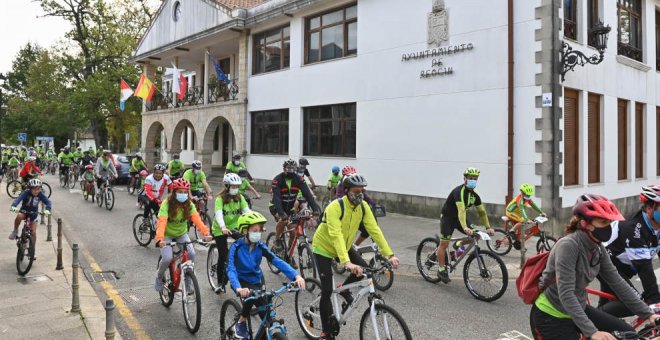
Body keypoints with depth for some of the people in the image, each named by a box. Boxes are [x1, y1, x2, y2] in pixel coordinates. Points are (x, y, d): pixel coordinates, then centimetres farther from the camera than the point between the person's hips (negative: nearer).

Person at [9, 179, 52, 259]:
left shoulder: (40, 195, -19)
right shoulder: (26, 192, -22)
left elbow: (48, 202, -26)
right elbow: (18, 199, -37)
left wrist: (47, 210, -46)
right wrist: (13, 206, -57)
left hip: (34, 214, 1)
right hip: (24, 211, -1)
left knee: (33, 232, -6)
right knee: (19, 216, -37)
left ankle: (31, 252, 7)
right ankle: (15, 231, -8)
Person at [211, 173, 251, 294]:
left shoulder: (240, 198, -6)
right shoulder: (220, 199, -18)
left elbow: (247, 211, -17)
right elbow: (218, 214, -32)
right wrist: (223, 228, -51)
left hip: (234, 228, 4)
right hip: (220, 230, -3)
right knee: (223, 256, -6)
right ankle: (220, 283, 12)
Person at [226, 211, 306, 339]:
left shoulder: (260, 246, -11)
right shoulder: (236, 247, -21)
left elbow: (277, 261, -21)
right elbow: (231, 269, -34)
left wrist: (296, 276, -36)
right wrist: (238, 288, -54)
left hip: (256, 281, 4)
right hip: (241, 282, -4)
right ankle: (241, 322, -10)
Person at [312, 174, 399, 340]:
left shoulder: (363, 207, -13)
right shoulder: (335, 207, -32)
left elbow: (375, 230, -16)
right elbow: (336, 235, -43)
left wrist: (390, 254, -25)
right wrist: (347, 262, -54)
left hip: (344, 247, 6)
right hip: (324, 248, -6)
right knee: (327, 291, -8)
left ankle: (344, 289, 18)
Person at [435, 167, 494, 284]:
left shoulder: (475, 195, -1)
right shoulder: (459, 191, -26)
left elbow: (481, 211, 2)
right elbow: (461, 210, -39)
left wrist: (488, 227, -8)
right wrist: (465, 227, -49)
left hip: (459, 218, 7)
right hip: (448, 218, -7)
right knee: (444, 244, -7)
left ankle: (458, 245, 16)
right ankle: (441, 270, 4)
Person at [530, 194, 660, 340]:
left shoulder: (598, 248, -2)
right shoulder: (568, 245, -27)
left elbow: (618, 283, 5)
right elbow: (566, 295, -32)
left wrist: (648, 314, 1)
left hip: (578, 309, 8)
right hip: (550, 317, -8)